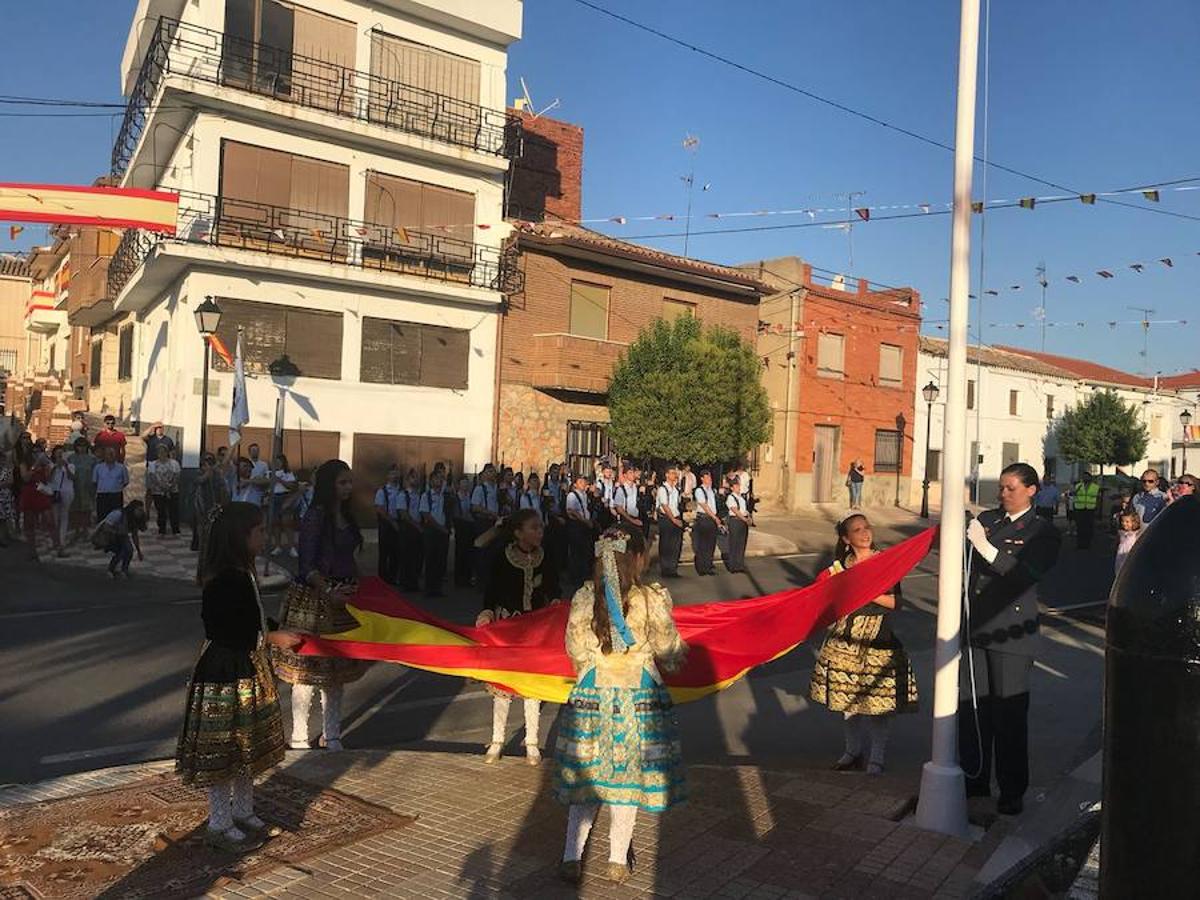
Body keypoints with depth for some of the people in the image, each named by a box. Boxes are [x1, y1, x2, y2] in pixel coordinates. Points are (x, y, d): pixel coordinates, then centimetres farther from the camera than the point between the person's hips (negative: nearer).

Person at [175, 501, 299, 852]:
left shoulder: (242, 574, 6)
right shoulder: (224, 581, -24)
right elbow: (223, 633, -24)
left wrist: (279, 630, 10)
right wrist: (272, 638, -16)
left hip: (248, 672, 10)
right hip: (225, 677, -10)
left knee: (248, 747, 20)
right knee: (223, 751, 5)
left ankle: (244, 813, 35)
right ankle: (220, 825, 20)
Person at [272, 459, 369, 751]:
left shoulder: (347, 516, 10)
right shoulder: (315, 517, -13)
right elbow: (307, 565, -17)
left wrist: (358, 589, 10)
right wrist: (329, 592, -27)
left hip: (342, 598, 8)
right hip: (314, 599, -8)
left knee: (337, 671, 15)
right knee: (307, 671, 0)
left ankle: (331, 735, 27)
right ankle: (299, 738, 14)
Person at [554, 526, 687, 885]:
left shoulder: (583, 597, -6)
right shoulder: (652, 599, -13)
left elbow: (576, 650, 2)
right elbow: (668, 650, -3)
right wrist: (678, 656, 20)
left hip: (592, 694, 2)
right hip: (639, 697, -2)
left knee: (585, 773, 13)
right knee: (628, 775, 12)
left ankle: (572, 859, 14)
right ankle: (618, 861, 20)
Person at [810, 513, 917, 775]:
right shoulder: (839, 567, 5)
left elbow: (896, 602, -7)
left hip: (879, 640, -3)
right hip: (846, 640, 3)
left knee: (879, 702, -2)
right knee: (847, 697, 10)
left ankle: (876, 758, 15)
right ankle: (853, 751, 29)